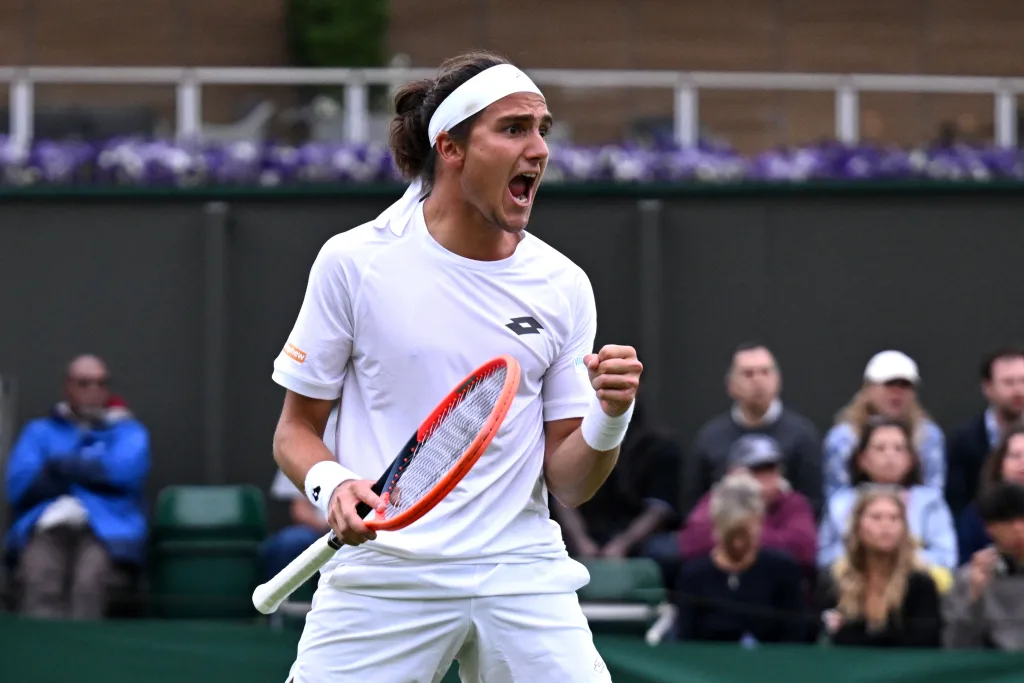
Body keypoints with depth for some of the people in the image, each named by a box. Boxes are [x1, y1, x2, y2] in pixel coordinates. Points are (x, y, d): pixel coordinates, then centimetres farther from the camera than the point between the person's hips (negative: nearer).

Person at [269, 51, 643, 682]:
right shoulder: (354, 262, -3)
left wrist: (610, 417, -14)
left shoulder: (564, 285, 5)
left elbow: (567, 484, 6)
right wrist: (330, 483, -17)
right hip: (382, 575, -2)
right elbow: (297, 429, 4)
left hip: (520, 574, 2)